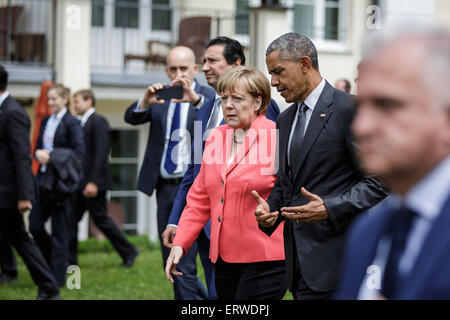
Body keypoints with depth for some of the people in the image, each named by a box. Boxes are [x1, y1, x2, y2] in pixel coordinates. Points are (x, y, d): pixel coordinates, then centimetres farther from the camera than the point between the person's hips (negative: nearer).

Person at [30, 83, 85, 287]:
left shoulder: (71, 123, -7)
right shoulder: (46, 121, 14)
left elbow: (79, 152, -13)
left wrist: (52, 156, -16)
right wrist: (38, 153, -6)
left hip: (60, 182, -7)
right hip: (43, 179, 7)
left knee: (59, 230, -1)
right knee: (35, 226, 2)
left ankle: (58, 277, 6)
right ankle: (53, 260, 24)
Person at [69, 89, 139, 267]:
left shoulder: (98, 122, -11)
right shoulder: (82, 124, 16)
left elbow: (101, 154, -19)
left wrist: (93, 182, -24)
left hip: (93, 183, -9)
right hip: (80, 184, 9)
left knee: (100, 218, -3)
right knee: (71, 219, 4)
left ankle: (128, 251, 10)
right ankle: (69, 260, 7)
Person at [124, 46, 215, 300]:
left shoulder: (207, 95, 0)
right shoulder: (160, 98, 11)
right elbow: (131, 117, -3)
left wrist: (195, 98, -37)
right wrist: (145, 102, -25)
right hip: (165, 187, 6)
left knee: (184, 262, -13)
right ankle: (204, 298, 26)